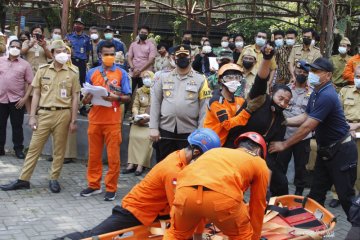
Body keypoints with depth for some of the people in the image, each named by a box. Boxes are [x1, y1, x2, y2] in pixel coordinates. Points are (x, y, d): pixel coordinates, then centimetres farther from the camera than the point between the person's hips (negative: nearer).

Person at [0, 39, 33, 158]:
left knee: (17, 126, 4)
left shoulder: (25, 64, 1)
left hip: (17, 100, -2)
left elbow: (30, 83, -1)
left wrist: (25, 98, -10)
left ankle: (18, 149, 13)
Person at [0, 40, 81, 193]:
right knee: (34, 147, 4)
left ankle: (54, 179, 17)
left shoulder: (72, 73, 4)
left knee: (59, 149, 5)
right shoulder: (42, 70, 6)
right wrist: (32, 116, 1)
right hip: (44, 113, 1)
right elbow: (36, 94, 8)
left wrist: (73, 120, 0)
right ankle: (23, 180, 9)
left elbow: (74, 98, 5)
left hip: (63, 114, -1)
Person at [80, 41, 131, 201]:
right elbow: (85, 98, 11)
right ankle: (94, 185, 22)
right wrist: (87, 99, -11)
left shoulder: (121, 73, 3)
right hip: (95, 120, 3)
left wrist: (116, 98, -18)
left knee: (113, 156, 0)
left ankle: (111, 188, 9)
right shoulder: (92, 73, 9)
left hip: (113, 121, -2)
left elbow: (128, 97, 1)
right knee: (94, 155, 9)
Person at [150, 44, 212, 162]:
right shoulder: (163, 77, 7)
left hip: (189, 131, -2)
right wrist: (153, 127, -1)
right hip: (165, 130, 2)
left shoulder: (200, 80, 1)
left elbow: (204, 108, -2)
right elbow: (155, 103, 6)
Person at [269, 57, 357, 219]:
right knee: (316, 193, 14)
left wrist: (283, 145, -18)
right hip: (325, 150, 9)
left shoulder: (327, 96, -26)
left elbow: (307, 127, -26)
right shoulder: (316, 93, 6)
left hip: (341, 151, -9)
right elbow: (305, 117, 13)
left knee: (346, 195, -2)